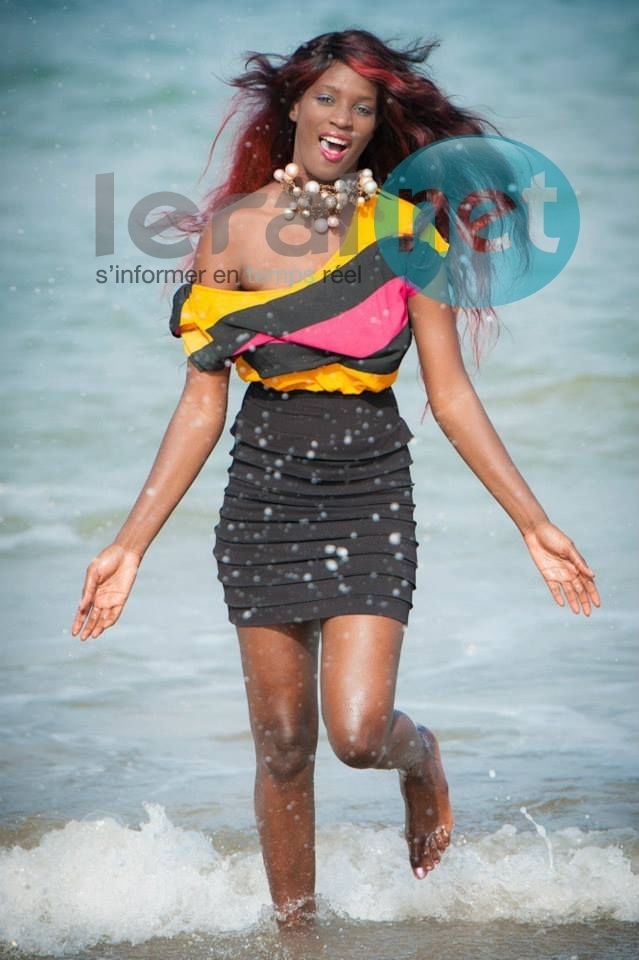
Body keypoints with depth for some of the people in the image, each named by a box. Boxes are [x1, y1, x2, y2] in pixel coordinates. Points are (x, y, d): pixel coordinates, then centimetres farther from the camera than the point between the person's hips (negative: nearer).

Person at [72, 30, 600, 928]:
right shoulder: (234, 228, 2)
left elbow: (451, 394, 3)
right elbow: (202, 404, 4)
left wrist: (534, 523, 0)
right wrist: (130, 543, 0)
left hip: (370, 491, -1)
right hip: (266, 488, 1)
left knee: (360, 730, -14)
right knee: (284, 745, 4)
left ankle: (421, 758, 22)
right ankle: (294, 923, 21)